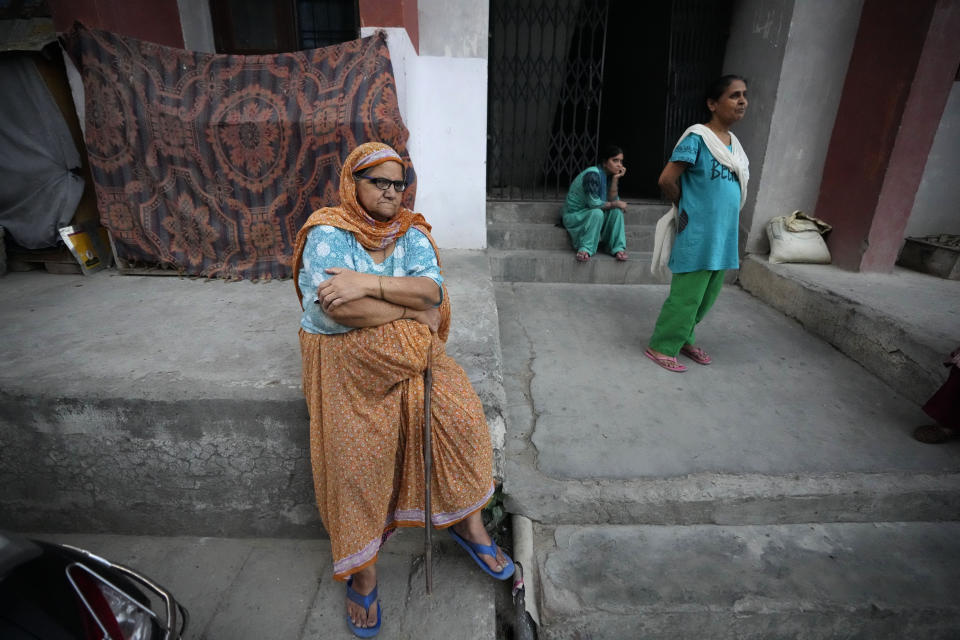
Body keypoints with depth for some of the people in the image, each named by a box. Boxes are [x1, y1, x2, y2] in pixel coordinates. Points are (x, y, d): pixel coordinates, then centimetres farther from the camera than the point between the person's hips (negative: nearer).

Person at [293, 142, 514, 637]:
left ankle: (466, 519, 7)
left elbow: (431, 289, -12)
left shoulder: (411, 233, 6)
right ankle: (362, 570, 7)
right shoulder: (326, 233, -8)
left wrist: (369, 284, -24)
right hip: (345, 360, -3)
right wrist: (411, 311, -15)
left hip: (408, 350, 4)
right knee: (357, 456, -17)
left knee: (460, 414, -15)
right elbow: (340, 308, -24)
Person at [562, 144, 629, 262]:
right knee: (597, 213, -34)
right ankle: (585, 249, -27)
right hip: (574, 216, -7)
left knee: (616, 210, -15)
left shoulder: (610, 175, 3)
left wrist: (615, 179, -15)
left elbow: (612, 200, -7)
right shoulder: (592, 174, -22)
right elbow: (594, 203, -27)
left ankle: (618, 248, -15)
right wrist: (615, 204, -16)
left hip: (591, 214, 7)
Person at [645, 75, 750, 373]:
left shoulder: (734, 143, 13)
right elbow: (667, 180, -17)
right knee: (686, 295, -4)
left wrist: (734, 241, 16)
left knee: (706, 297, 14)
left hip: (723, 236, 8)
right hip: (697, 235, -8)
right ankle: (660, 346, 10)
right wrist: (686, 205, -1)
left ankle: (682, 338, 30)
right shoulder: (697, 137, -12)